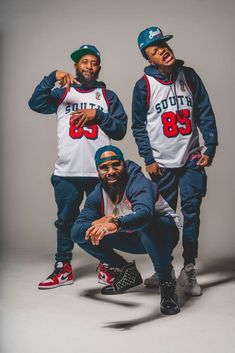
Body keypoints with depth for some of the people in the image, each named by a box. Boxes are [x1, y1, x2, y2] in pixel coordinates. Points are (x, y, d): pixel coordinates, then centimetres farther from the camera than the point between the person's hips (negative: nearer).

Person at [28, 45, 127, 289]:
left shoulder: (108, 96, 12)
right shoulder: (61, 94, 12)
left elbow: (120, 130, 4)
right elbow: (36, 104, -5)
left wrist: (97, 114, -8)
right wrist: (52, 78, -14)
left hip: (100, 172, 0)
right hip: (66, 172, 1)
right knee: (66, 220, 8)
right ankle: (63, 269, 20)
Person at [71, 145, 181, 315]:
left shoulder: (139, 183, -28)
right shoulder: (97, 196, -10)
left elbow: (144, 213, -50)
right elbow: (76, 232, -17)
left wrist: (116, 223, -68)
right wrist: (97, 224, -39)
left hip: (166, 232, -6)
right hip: (137, 239, 6)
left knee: (146, 225, -41)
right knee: (85, 233, -8)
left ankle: (167, 282, -19)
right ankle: (128, 274, 7)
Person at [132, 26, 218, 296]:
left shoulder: (189, 76, 2)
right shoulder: (144, 85, -5)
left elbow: (205, 114, 3)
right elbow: (139, 126, 0)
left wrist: (210, 148, -3)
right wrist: (148, 159, -6)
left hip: (192, 160, 1)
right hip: (162, 163, -1)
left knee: (191, 212, -3)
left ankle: (189, 269, 8)